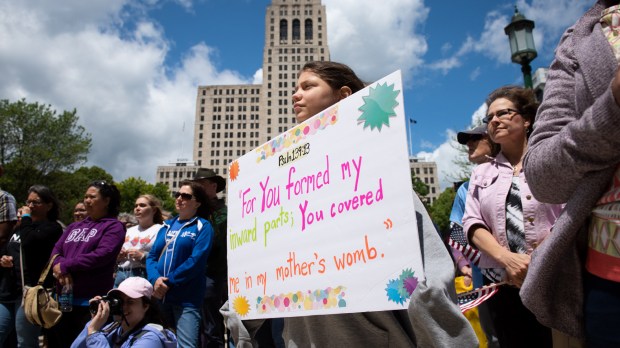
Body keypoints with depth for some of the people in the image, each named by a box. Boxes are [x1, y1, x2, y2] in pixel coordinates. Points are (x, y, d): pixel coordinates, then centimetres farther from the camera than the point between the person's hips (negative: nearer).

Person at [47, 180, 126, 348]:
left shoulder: (113, 226, -5)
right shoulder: (74, 226, 17)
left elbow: (102, 255, -18)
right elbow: (56, 250, 8)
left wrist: (65, 266, -13)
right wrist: (58, 267, -14)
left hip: (92, 301, -6)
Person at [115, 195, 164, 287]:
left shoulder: (160, 230, -4)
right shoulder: (129, 231, 21)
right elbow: (116, 255, 29)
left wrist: (143, 256, -19)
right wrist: (117, 256, 7)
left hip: (143, 277, -7)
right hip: (120, 276, 7)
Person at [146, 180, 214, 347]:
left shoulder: (203, 226, -3)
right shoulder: (167, 226, 15)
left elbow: (197, 260, -14)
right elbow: (152, 256, 8)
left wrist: (169, 281, -16)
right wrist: (155, 279, -11)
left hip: (186, 299, -6)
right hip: (160, 296, 6)